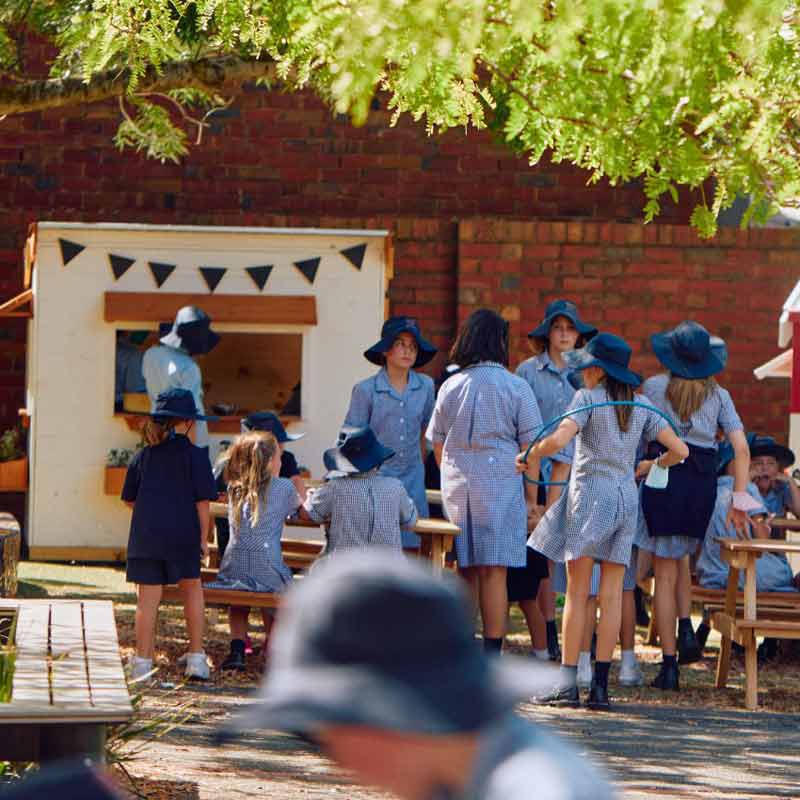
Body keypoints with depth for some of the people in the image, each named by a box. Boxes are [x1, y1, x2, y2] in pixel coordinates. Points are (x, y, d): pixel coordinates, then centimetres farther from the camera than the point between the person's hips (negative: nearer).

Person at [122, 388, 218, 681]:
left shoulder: (143, 456, 6)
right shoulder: (195, 456, -4)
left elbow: (129, 499, 11)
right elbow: (202, 501, -7)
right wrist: (203, 538, 1)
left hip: (145, 536, 2)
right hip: (183, 535, -2)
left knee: (147, 599, 4)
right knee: (192, 588, 17)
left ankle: (142, 663, 5)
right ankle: (196, 658, 17)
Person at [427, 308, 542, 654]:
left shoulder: (451, 386, 5)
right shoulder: (515, 388, -5)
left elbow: (438, 444, 10)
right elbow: (529, 446, -4)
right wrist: (531, 498, 3)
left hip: (457, 483, 3)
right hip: (501, 483, -3)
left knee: (467, 570, 10)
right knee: (494, 572, -3)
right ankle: (491, 654, -4)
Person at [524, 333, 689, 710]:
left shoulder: (588, 399, -6)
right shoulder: (640, 408, 9)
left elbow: (558, 440, -21)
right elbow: (679, 450, 7)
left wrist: (528, 457, -3)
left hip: (590, 493, -5)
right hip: (626, 498, 5)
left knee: (577, 593, -2)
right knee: (611, 596, 3)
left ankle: (567, 682, -6)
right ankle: (600, 685, 1)